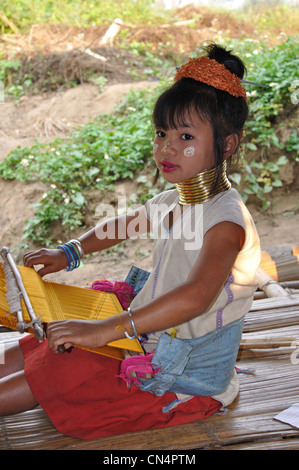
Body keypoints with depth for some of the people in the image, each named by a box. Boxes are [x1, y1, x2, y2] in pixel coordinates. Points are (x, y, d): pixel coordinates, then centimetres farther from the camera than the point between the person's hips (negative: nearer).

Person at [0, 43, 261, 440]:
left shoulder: (226, 219, -26)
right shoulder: (173, 201, 4)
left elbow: (197, 296, -42)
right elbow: (124, 225, 25)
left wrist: (107, 329, -46)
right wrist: (70, 252, 23)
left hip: (185, 374, -8)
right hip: (150, 337, 8)